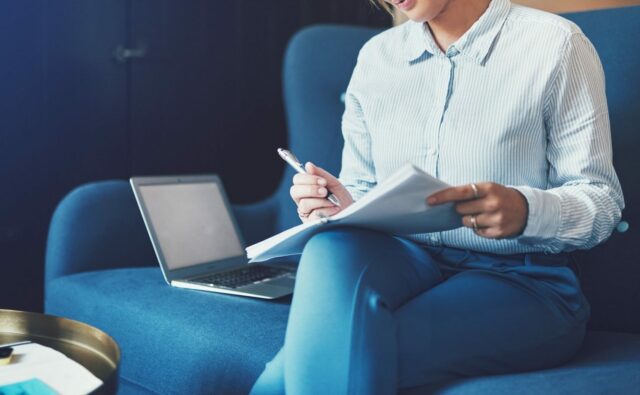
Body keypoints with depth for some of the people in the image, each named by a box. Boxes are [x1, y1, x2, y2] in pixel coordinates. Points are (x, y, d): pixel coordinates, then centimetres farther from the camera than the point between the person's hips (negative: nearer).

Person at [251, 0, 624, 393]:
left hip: (520, 281, -4)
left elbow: (604, 201, -5)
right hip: (404, 258, 4)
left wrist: (525, 210, -26)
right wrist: (341, 207, -10)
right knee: (334, 248, -33)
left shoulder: (555, 44, -4)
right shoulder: (376, 55, 11)